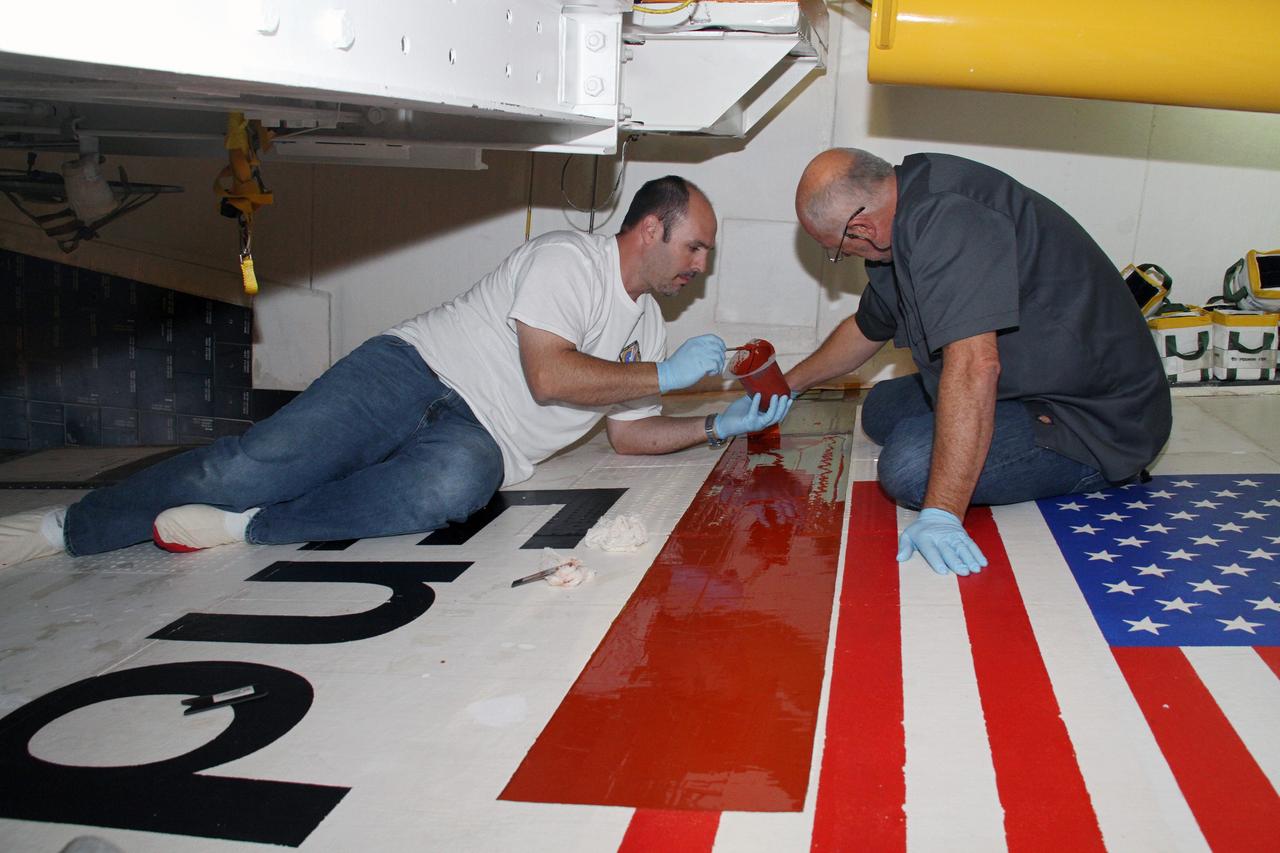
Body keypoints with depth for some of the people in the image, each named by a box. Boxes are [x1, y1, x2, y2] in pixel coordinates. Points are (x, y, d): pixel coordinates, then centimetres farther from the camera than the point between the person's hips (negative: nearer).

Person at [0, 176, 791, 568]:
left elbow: (629, 432, 22)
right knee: (259, 465, -21)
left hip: (480, 442, 5)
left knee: (452, 487, -34)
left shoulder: (646, 323, 19)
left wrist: (720, 425, 11)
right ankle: (66, 526, -6)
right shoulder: (567, 259, -5)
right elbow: (548, 375, -16)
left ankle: (252, 527, -25)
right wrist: (664, 375, -9)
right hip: (417, 374, -5)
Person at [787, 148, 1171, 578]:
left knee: (910, 465, -27)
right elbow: (866, 329, 27)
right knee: (882, 409, 16)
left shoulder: (946, 219, -27)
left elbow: (974, 366, -37)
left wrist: (941, 513, -38)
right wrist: (787, 385, 39)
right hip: (1030, 389, 10)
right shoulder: (905, 222, 7)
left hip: (1094, 419, -10)